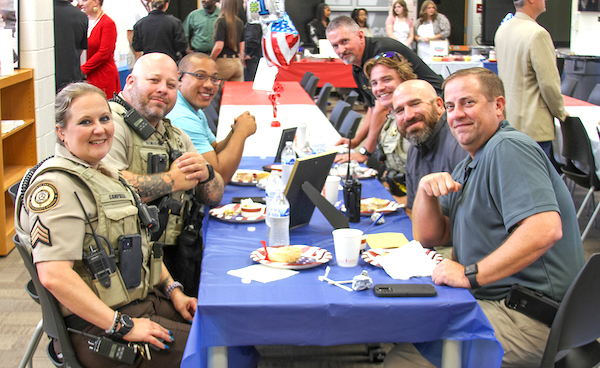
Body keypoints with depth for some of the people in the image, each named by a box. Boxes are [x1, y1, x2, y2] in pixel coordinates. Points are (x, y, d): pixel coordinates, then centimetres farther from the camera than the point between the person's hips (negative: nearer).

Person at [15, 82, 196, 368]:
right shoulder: (55, 185, -16)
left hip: (147, 299, 9)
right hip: (95, 327, -9)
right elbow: (53, 275, -26)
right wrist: (123, 326, -24)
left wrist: (172, 290, 10)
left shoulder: (106, 175, 15)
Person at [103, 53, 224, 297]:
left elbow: (215, 197, 20)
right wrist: (173, 181, -9)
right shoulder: (110, 123, -5)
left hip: (181, 251, 8)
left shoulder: (176, 136, 21)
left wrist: (205, 174, -4)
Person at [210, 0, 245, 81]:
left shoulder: (221, 21, -10)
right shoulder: (240, 22, 9)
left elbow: (219, 47, -16)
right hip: (238, 63, 6)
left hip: (223, 62, -6)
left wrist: (210, 60, -4)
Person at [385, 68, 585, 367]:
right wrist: (426, 189, -1)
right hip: (491, 301, 10)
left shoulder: (508, 148, -14)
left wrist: (471, 274, -26)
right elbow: (429, 237, 17)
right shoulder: (470, 165, 17)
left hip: (527, 318, -10)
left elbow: (545, 229, -29)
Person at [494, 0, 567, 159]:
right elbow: (549, 83, -18)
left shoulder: (502, 30, 8)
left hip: (507, 119, 9)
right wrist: (561, 113, -1)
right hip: (533, 126, -8)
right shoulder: (537, 34, -19)